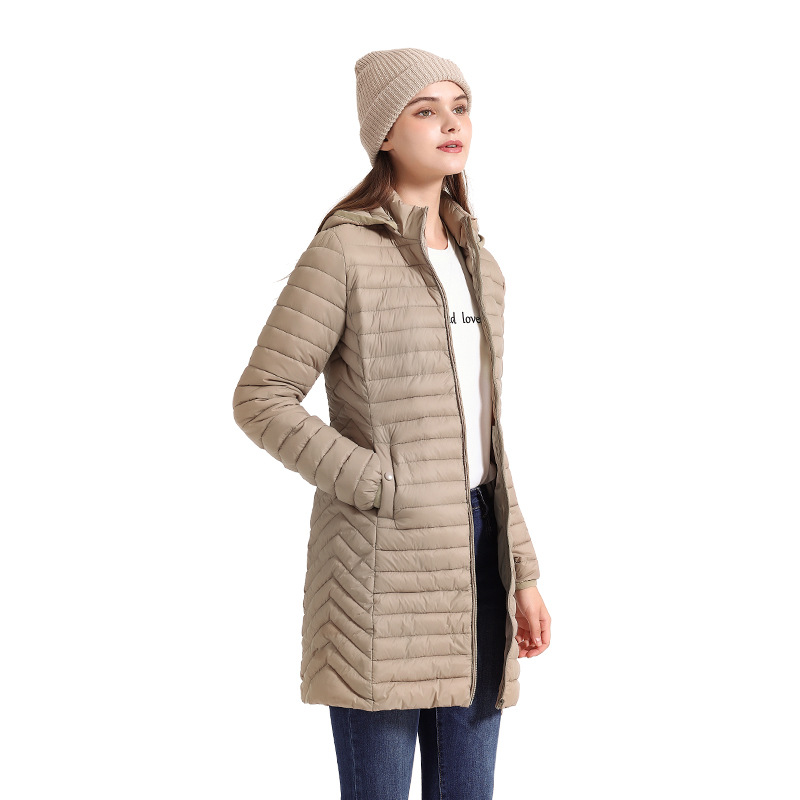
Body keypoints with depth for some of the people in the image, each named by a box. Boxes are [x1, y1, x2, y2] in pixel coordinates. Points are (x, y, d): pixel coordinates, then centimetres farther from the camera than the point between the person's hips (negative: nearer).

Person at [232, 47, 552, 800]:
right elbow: (261, 400, -11)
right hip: (384, 554, -7)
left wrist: (522, 572, 13)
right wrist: (387, 489, -15)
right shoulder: (343, 250, -8)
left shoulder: (479, 267, 14)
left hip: (473, 541, 7)